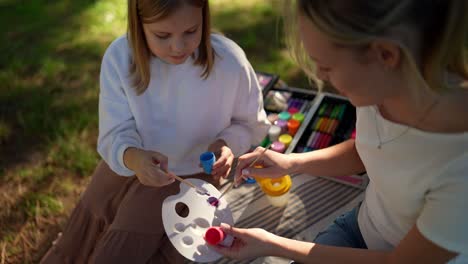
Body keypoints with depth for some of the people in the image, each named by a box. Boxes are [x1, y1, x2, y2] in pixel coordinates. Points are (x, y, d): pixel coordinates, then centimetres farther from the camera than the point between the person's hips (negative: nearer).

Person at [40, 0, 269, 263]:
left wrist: (228, 143, -29)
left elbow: (253, 123, -7)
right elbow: (116, 135, -18)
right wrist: (132, 157, -42)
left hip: (190, 177, -2)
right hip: (125, 165, 3)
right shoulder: (119, 57, -20)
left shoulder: (229, 61, -24)